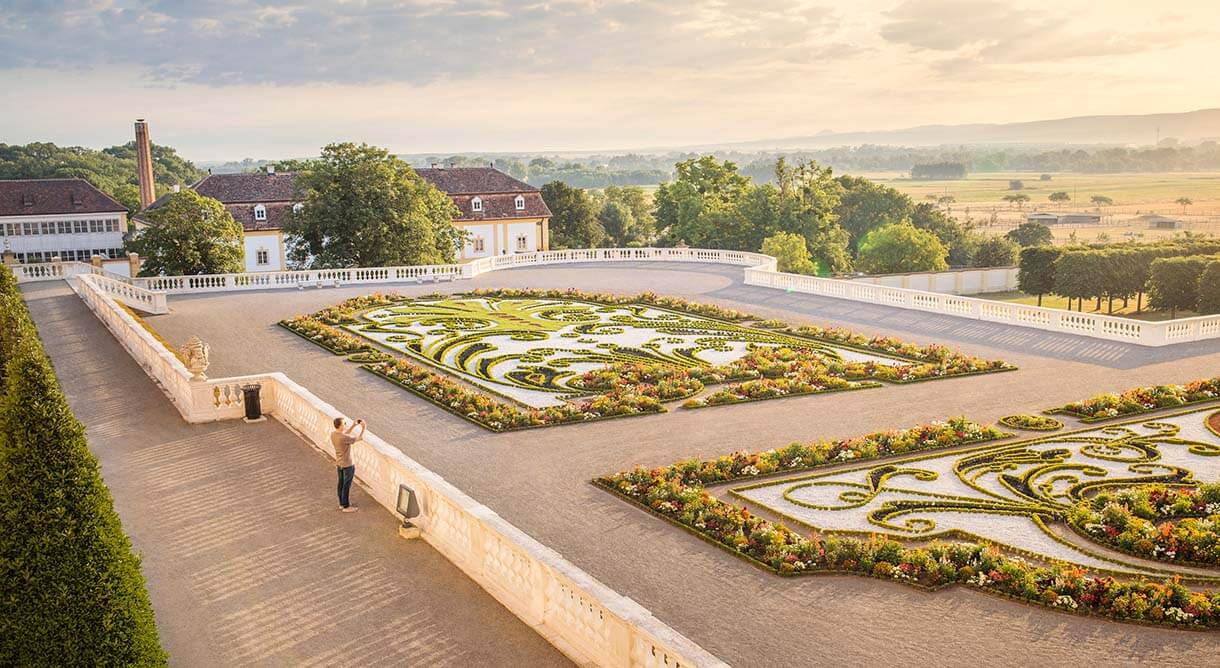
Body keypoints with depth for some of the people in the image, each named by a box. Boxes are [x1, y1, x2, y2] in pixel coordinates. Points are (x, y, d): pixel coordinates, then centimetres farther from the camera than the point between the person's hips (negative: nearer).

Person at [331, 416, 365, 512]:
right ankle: (346, 507, 18)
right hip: (347, 465, -8)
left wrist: (353, 425, 3)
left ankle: (341, 504, 34)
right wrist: (363, 428, -7)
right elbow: (360, 438, -20)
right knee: (347, 486, 6)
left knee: (341, 484, 20)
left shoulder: (333, 434, -8)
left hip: (339, 464, 8)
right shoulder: (344, 438, -31)